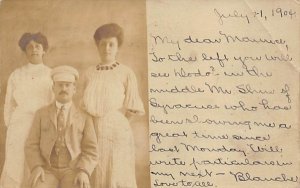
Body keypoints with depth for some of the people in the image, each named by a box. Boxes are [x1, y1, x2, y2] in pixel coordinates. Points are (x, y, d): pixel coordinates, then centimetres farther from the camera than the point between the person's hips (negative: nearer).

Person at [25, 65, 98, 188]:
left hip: (73, 172, 0)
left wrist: (83, 172, -17)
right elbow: (32, 146, 6)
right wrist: (36, 168, -14)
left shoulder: (85, 118, 9)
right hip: (47, 171, 1)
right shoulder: (41, 114, 12)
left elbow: (90, 152, 3)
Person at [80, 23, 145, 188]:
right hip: (92, 135, 4)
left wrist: (110, 114, -2)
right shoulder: (89, 73, 11)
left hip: (116, 133, -3)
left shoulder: (126, 73, -2)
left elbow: (132, 110, -1)